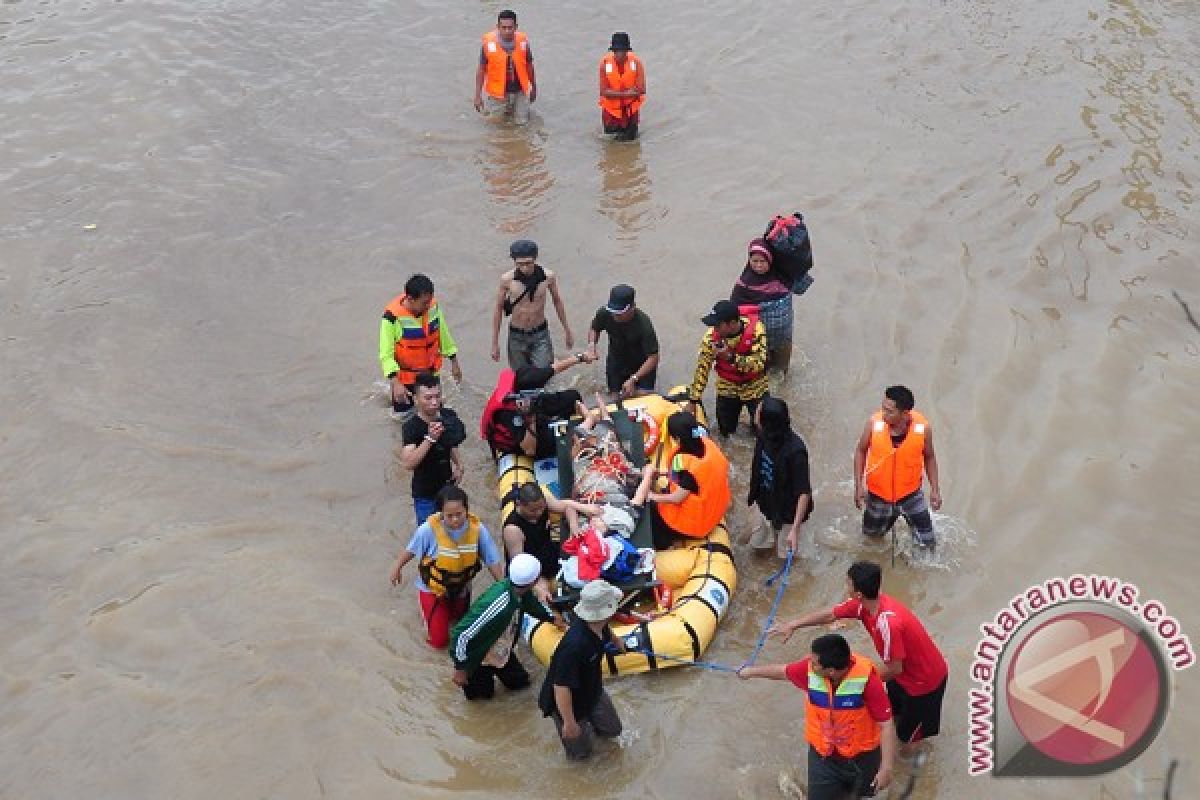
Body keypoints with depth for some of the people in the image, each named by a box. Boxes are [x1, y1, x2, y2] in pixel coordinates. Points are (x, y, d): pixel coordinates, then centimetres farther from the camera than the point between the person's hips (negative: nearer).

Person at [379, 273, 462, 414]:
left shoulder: (433, 306, -14)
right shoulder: (393, 317, -29)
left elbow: (443, 335, 3)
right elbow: (386, 354, -26)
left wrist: (454, 362, 11)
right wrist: (395, 383, -36)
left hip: (430, 372, 4)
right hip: (405, 376, -4)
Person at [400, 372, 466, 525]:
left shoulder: (448, 416, -6)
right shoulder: (411, 427, -23)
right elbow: (408, 463, -36)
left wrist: (458, 465, 2)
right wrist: (430, 438, -42)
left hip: (448, 488, 5)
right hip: (426, 496, -5)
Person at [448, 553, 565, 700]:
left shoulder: (517, 590, -21)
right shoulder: (499, 606, -44)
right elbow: (462, 634, -36)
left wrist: (552, 618, 14)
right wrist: (460, 668, -25)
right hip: (476, 654, -7)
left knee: (520, 681, 18)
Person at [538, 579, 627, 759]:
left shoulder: (598, 625, -17)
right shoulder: (575, 645, -44)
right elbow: (561, 687, -38)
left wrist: (617, 641, 35)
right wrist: (569, 723, -28)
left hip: (592, 691, 7)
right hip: (569, 701, -7)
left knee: (612, 729, 18)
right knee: (581, 750, 7)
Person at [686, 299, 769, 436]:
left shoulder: (755, 329, -28)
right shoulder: (712, 335, -21)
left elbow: (759, 364, -32)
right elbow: (702, 367, -15)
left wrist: (731, 357, -45)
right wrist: (693, 400, -16)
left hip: (754, 387, -2)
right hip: (727, 389, 2)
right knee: (726, 430, 8)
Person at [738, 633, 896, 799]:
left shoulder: (866, 679, -32)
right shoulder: (810, 670, -20)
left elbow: (886, 724, -26)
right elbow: (783, 671, 2)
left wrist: (887, 768, -26)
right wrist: (751, 671, 20)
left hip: (862, 757, -2)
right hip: (823, 756, 2)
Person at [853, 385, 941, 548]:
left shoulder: (922, 428, -23)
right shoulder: (874, 423, -24)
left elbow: (929, 457, -3)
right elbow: (861, 451, -6)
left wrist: (935, 490, -4)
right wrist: (859, 486, -9)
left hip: (910, 494, 0)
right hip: (878, 495, 0)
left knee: (927, 544, 5)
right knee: (872, 535, 20)